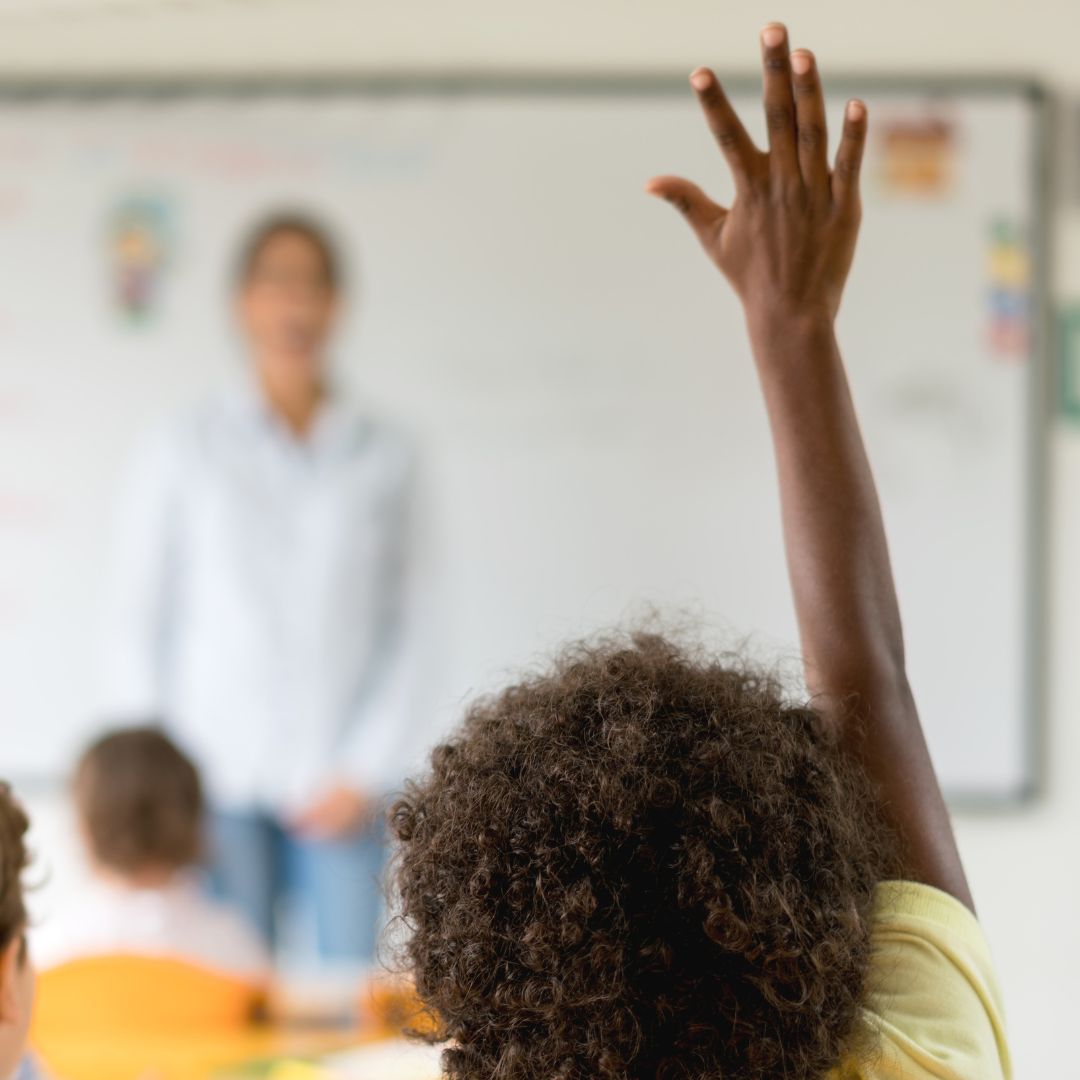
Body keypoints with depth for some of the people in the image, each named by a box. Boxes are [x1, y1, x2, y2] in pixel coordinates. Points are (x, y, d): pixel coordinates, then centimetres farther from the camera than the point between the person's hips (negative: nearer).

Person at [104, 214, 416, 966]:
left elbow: (397, 637, 9)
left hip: (338, 794, 1)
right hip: (220, 787, -1)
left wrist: (364, 770, -1)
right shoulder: (187, 453, 6)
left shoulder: (383, 458, 8)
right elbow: (136, 630, 7)